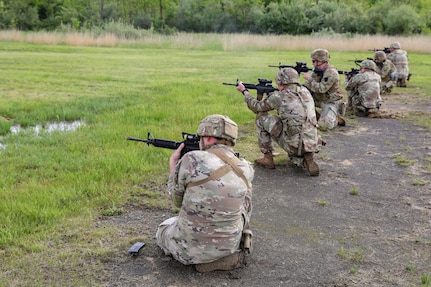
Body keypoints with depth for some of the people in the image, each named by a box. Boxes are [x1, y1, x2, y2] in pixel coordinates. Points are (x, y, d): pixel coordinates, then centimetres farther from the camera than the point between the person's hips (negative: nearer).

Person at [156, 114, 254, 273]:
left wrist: (173, 164, 12)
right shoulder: (246, 169, -5)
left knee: (164, 229, 31)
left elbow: (177, 199, -2)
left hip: (190, 248, -4)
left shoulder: (192, 160, -19)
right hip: (229, 245, 4)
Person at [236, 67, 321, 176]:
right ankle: (306, 160, 8)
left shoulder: (279, 97, -6)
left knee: (261, 117, 8)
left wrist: (244, 91, 25)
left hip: (294, 145, -6)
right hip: (312, 145, 7)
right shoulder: (305, 92, 11)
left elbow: (256, 107, 10)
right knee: (294, 154, 43)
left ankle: (268, 158, 14)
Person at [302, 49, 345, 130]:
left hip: (331, 102, -9)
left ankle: (337, 119, 4)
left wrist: (309, 78, -21)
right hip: (319, 99, 9)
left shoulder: (331, 72, -24)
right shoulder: (317, 70, 2)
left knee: (323, 125, -26)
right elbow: (307, 85, 8)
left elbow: (321, 89, -30)